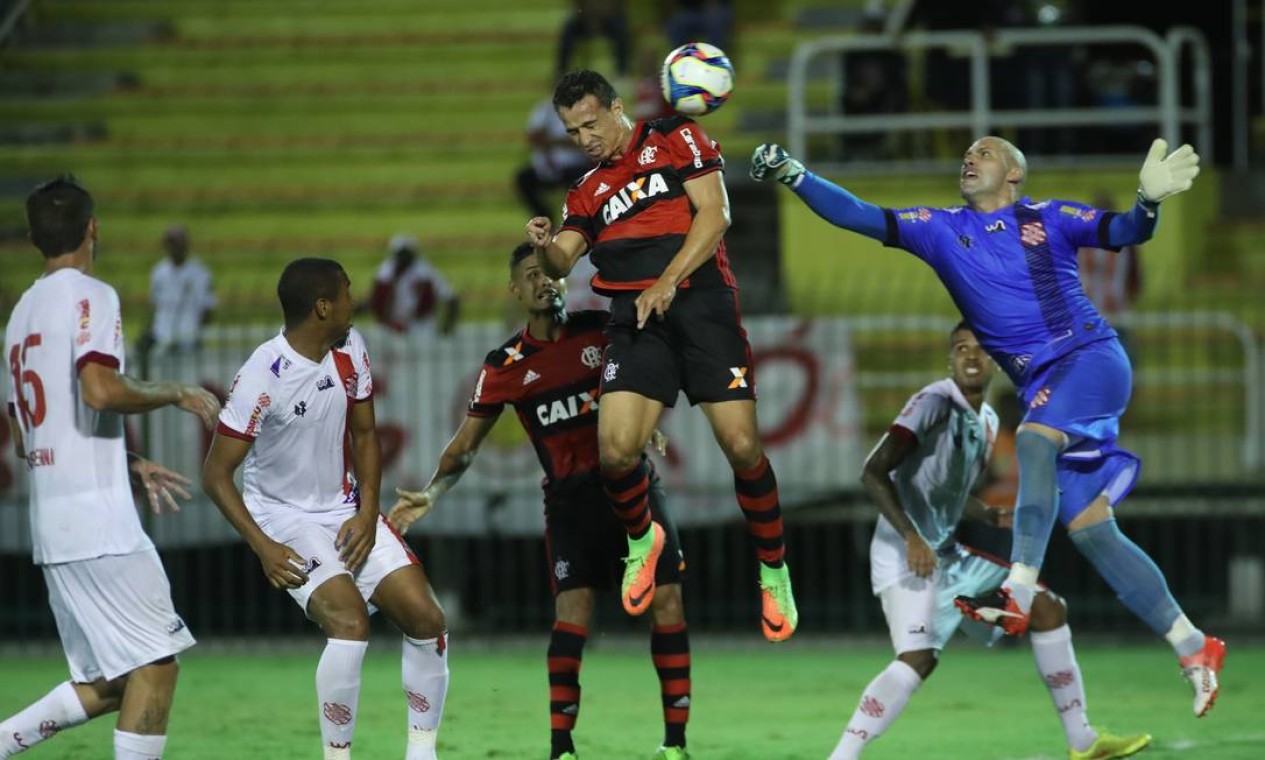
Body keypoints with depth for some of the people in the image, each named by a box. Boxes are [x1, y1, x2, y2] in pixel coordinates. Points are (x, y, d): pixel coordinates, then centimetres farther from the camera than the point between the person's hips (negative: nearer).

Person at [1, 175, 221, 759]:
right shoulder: (89, 296, -6)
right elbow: (101, 391, -23)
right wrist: (177, 395, -7)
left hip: (51, 525, 9)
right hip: (97, 519, -9)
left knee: (109, 683, 12)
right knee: (154, 662, -6)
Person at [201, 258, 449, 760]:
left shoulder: (350, 350, -3)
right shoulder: (264, 375, -23)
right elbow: (216, 475, -18)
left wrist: (367, 513, -3)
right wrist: (263, 548, -24)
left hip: (345, 510, 7)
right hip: (284, 517, -7)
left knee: (425, 618, -5)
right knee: (350, 622, -28)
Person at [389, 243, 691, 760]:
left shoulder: (601, 329, -1)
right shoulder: (505, 366, 1)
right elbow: (467, 442, 5)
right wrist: (428, 495, -6)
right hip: (570, 497, -1)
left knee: (667, 599, -7)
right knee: (572, 611, -14)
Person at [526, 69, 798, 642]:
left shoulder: (675, 139, 9)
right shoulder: (588, 192, 21)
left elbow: (712, 215, -2)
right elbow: (561, 263, 9)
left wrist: (667, 282, -12)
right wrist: (545, 246, -16)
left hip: (699, 300, -3)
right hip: (636, 320, 4)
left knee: (741, 446, -12)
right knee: (616, 451, -14)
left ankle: (773, 571, 8)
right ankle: (641, 539, 18)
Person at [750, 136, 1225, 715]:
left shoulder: (1048, 219, 2)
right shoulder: (941, 230, 11)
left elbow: (1123, 232, -5)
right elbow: (860, 217, 5)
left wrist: (1149, 202, -26)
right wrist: (794, 176, -5)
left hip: (1092, 358, -5)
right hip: (1044, 392, 5)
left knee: (1034, 438, -33)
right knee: (1089, 531, 0)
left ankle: (1020, 592, -40)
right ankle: (1193, 649, 7)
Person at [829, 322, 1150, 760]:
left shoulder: (987, 422, 12)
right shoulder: (936, 403, -14)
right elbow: (873, 473, -19)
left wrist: (993, 517, 4)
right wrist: (912, 537, -27)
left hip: (948, 555, 9)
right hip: (906, 556, -9)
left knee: (1047, 608, 12)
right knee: (919, 657, -29)